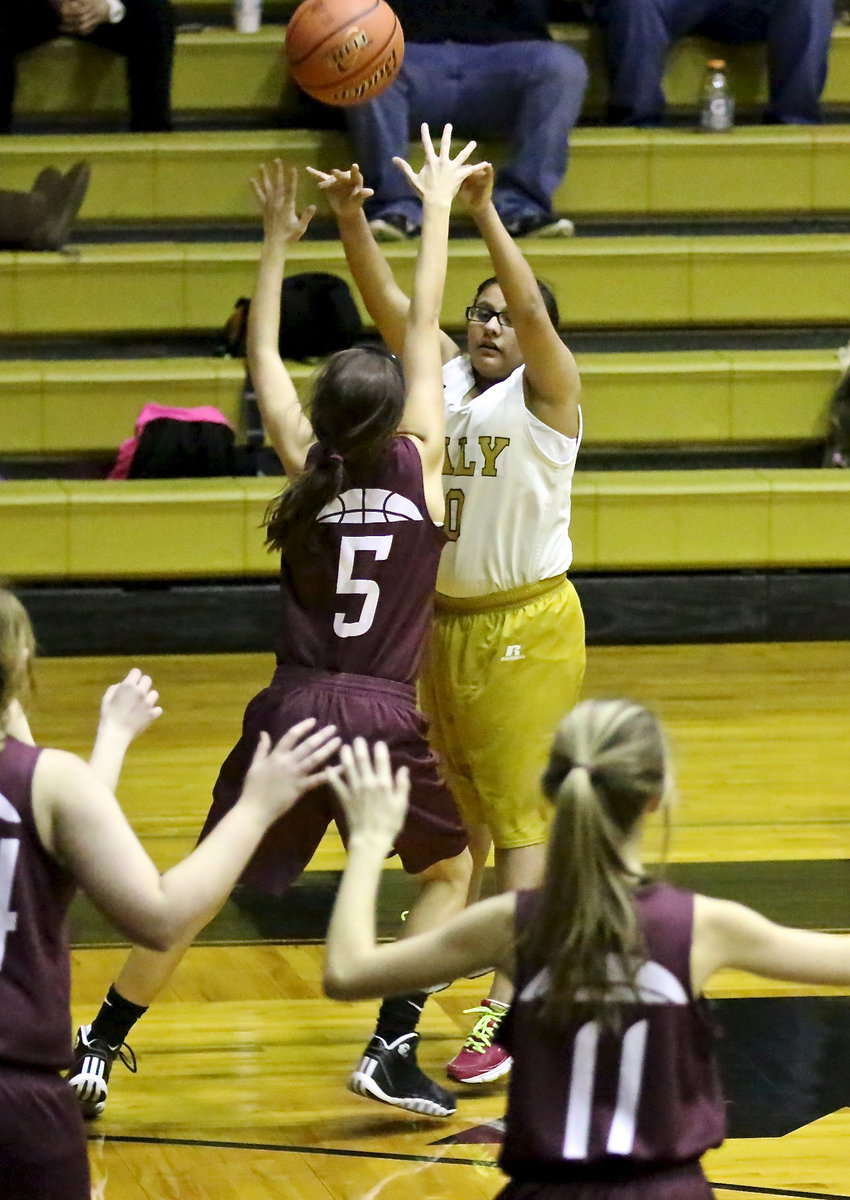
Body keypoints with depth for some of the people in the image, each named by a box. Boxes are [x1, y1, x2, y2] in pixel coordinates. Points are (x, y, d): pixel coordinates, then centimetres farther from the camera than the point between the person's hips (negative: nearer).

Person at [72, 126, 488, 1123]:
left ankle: (96, 1054, 11)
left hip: (295, 706, 2)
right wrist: (437, 209, 14)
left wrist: (277, 241, 21)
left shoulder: (307, 467, 1)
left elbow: (262, 357, 14)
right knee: (448, 871, 20)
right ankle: (391, 1051, 7)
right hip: (387, 712, -2)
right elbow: (423, 327, 6)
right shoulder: (419, 463, -2)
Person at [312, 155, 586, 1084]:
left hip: (527, 626, -6)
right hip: (446, 617, 7)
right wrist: (350, 218, -19)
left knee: (518, 812, -9)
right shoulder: (445, 376, 6)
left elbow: (534, 313, -27)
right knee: (454, 797, 21)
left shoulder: (547, 390, -9)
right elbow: (388, 303, -4)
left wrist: (483, 212, -36)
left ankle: (506, 1008, -13)